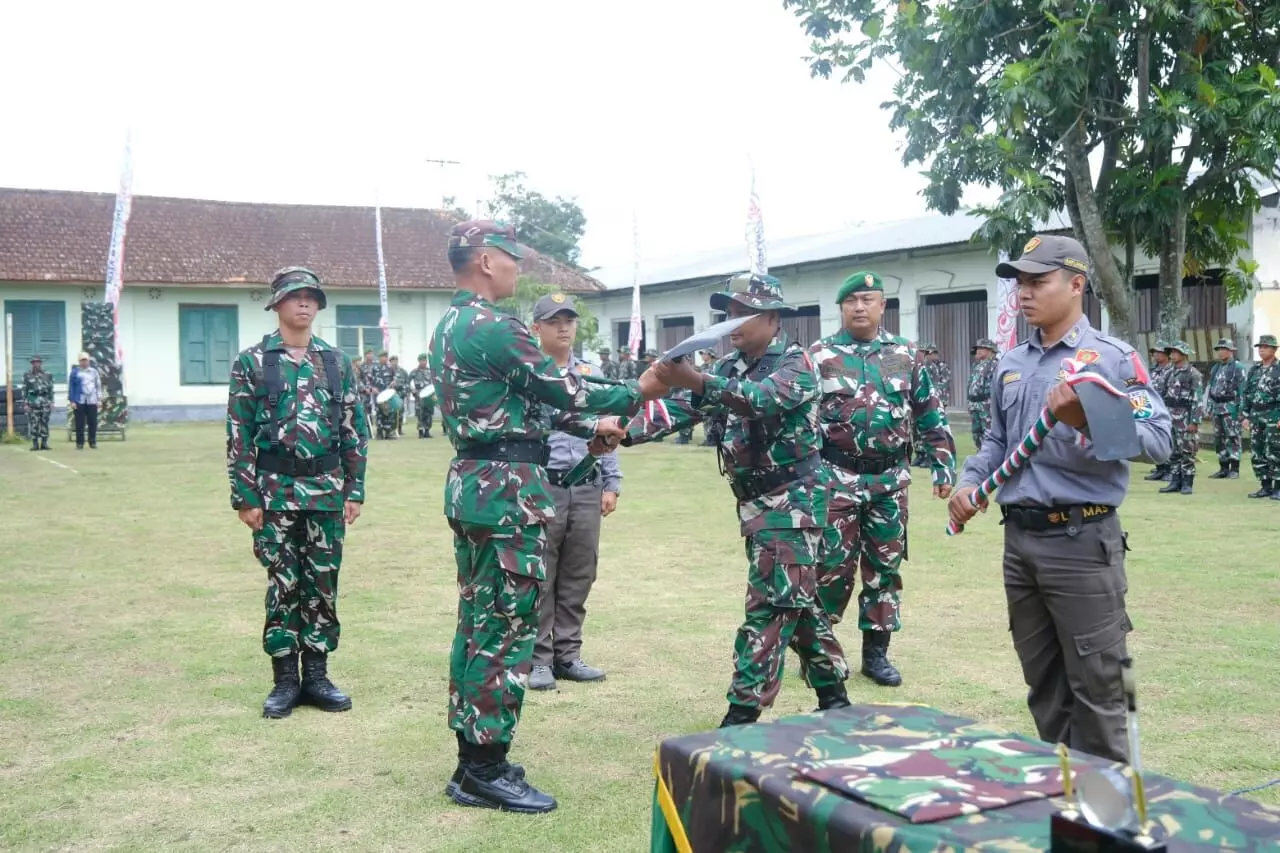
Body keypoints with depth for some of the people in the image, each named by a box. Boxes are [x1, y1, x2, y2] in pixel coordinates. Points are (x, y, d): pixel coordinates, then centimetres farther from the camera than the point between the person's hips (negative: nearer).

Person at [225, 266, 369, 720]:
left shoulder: (337, 362, 8)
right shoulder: (252, 362, -1)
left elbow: (355, 430, 8)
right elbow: (239, 435, -3)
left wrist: (355, 490, 3)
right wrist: (245, 497, -8)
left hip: (327, 490, 3)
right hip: (275, 491, -3)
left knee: (323, 584, 7)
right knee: (283, 585, 2)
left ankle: (316, 674, 18)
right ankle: (285, 679, 13)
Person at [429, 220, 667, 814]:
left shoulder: (450, 325, 15)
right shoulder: (494, 327, -16)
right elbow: (562, 389, -10)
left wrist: (591, 427, 18)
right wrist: (636, 394, 3)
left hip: (471, 484, 10)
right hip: (507, 491, -10)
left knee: (478, 623, 14)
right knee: (508, 630, -4)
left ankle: (472, 761, 22)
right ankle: (487, 773, 4)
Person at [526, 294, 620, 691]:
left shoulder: (592, 374, 14)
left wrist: (612, 484, 11)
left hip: (587, 488, 5)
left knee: (578, 577, 10)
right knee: (538, 578, 1)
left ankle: (567, 654, 20)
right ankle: (538, 658, 10)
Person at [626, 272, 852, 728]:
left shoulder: (796, 363, -12)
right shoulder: (730, 366, 11)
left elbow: (762, 398, -32)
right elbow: (682, 408, 2)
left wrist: (696, 381, -46)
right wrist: (626, 432, -13)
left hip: (792, 499, -8)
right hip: (757, 501, 8)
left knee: (770, 604, -9)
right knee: (795, 600, 15)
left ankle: (743, 712, -7)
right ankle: (832, 696, 27)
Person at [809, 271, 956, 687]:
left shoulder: (905, 356, 7)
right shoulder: (819, 356, -1)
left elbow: (930, 414, 11)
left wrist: (943, 464, 6)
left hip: (890, 480, 3)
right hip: (837, 478, -3)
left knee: (884, 567, 8)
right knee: (833, 566, -1)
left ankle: (876, 652, 19)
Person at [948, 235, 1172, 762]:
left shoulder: (1113, 357, -7)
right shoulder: (1010, 364, 13)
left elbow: (1158, 439, -15)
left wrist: (1088, 422, -29)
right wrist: (969, 482, 5)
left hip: (1082, 541, -6)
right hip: (1020, 539, 7)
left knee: (1095, 684, 1)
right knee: (1042, 682, 16)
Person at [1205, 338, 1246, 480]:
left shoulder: (1238, 367, -7)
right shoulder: (1215, 368, 16)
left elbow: (1242, 390, -11)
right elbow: (1210, 388, 21)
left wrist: (1241, 410, -17)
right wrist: (1209, 407, 16)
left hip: (1231, 408, -8)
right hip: (1217, 408, 8)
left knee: (1233, 438, -6)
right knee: (1219, 439, 9)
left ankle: (1234, 470, -4)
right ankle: (1223, 468, 16)